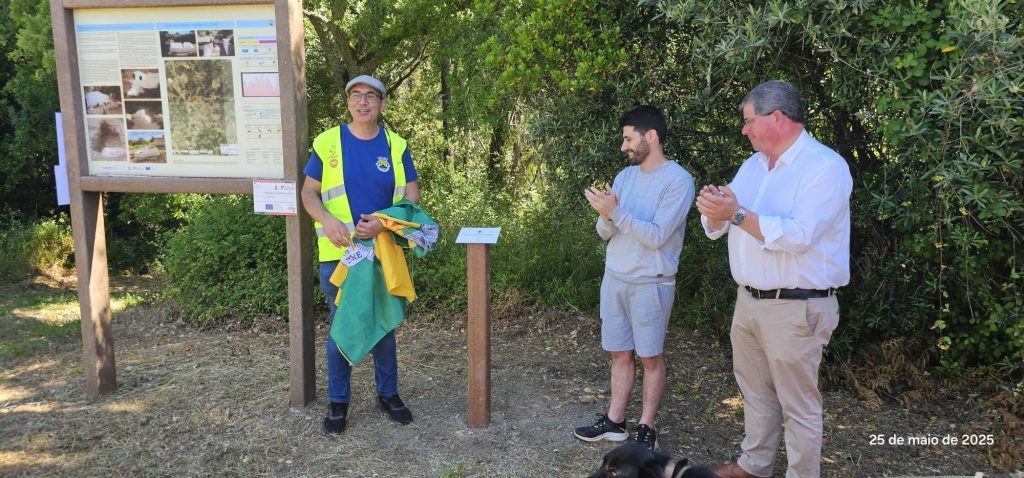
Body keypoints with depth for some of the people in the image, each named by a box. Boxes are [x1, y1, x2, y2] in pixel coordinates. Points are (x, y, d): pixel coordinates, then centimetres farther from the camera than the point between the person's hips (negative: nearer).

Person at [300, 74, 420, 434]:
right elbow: (308, 192, 1)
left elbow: (412, 196, 2)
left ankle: (388, 394, 30)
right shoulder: (327, 143, -2)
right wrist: (328, 221, -18)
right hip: (338, 253, -1)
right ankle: (338, 401, 23)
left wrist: (384, 222, -16)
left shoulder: (396, 146, 3)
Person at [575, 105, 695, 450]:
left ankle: (646, 428, 17)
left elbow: (656, 236, -20)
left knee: (650, 357, 6)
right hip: (614, 278, 6)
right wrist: (606, 216, -16)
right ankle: (615, 422, 22)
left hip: (651, 283, -6)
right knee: (620, 353, 12)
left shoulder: (678, 181, -12)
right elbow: (605, 233, 6)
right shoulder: (625, 176, 8)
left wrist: (616, 211, -24)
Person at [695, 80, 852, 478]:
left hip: (796, 308, -8)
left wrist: (737, 214, -27)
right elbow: (717, 227, 8)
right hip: (748, 299, 8)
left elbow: (798, 235, -28)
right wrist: (714, 209, -14)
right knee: (755, 390, 20)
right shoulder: (753, 164, 10)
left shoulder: (826, 167, -15)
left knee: (798, 405, 4)